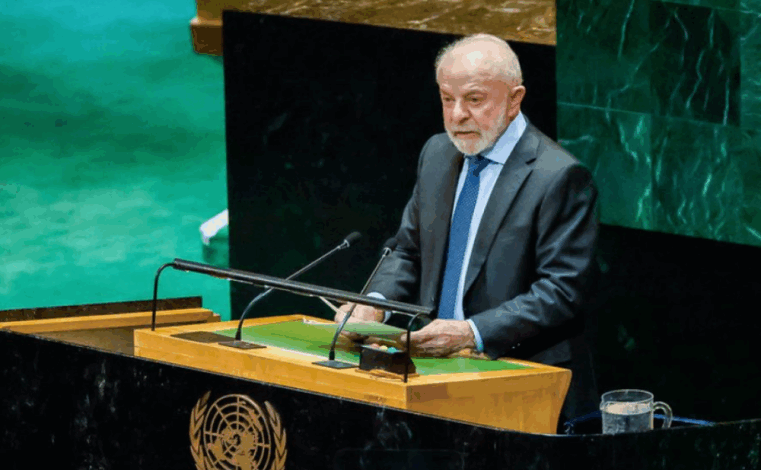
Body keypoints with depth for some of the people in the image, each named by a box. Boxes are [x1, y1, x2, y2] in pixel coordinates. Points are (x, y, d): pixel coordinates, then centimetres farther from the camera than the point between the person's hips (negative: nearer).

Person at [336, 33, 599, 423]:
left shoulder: (559, 177, -10)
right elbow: (409, 252, 22)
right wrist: (375, 304, 1)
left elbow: (561, 290, -13)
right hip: (435, 368, 6)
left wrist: (471, 333, -21)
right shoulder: (437, 154, 14)